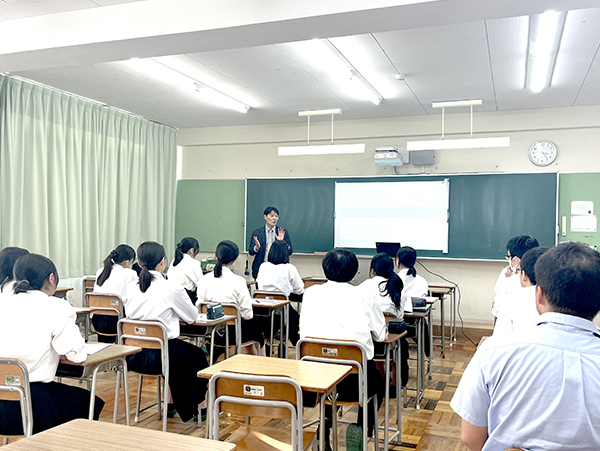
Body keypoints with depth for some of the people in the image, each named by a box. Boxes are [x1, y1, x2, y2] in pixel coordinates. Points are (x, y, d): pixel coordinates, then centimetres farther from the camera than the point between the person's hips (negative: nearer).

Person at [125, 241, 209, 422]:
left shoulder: (131, 287, 1)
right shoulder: (171, 288, -13)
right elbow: (192, 316, 2)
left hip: (133, 356, 6)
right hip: (159, 356, -5)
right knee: (197, 355, 23)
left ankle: (171, 403, 42)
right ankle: (197, 407, 36)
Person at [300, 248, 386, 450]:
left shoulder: (311, 293, 2)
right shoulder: (363, 296, -2)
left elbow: (304, 332, 11)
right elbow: (380, 335, 7)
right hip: (355, 382, -2)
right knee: (378, 384, 32)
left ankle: (326, 424, 19)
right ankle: (361, 428, 10)